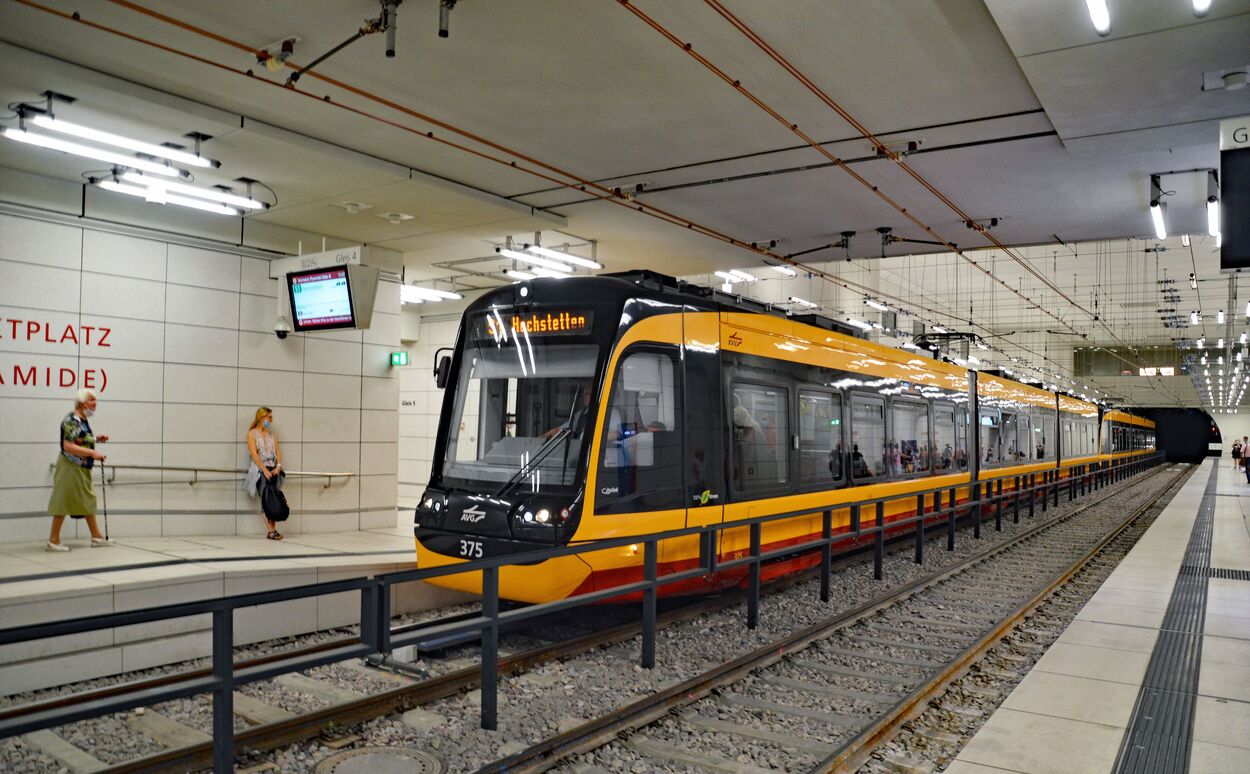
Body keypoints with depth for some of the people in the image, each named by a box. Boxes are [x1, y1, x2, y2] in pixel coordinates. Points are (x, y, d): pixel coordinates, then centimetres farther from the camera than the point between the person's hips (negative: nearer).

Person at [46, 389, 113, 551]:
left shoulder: (83, 420, 10)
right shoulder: (72, 420, -18)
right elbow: (68, 446, -27)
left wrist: (96, 439, 10)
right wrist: (93, 453, -26)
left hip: (82, 468, 10)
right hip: (70, 467, -10)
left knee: (88, 501, 14)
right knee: (63, 502, -3)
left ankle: (96, 537, 21)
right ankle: (53, 541, 6)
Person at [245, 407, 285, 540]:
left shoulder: (271, 434, 16)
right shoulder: (252, 433, 1)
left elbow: (278, 451, 9)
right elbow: (254, 454, -9)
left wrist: (278, 466, -8)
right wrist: (264, 470, -17)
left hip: (273, 469, 4)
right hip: (259, 470, -4)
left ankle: (272, 530, -4)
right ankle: (271, 530, -12)